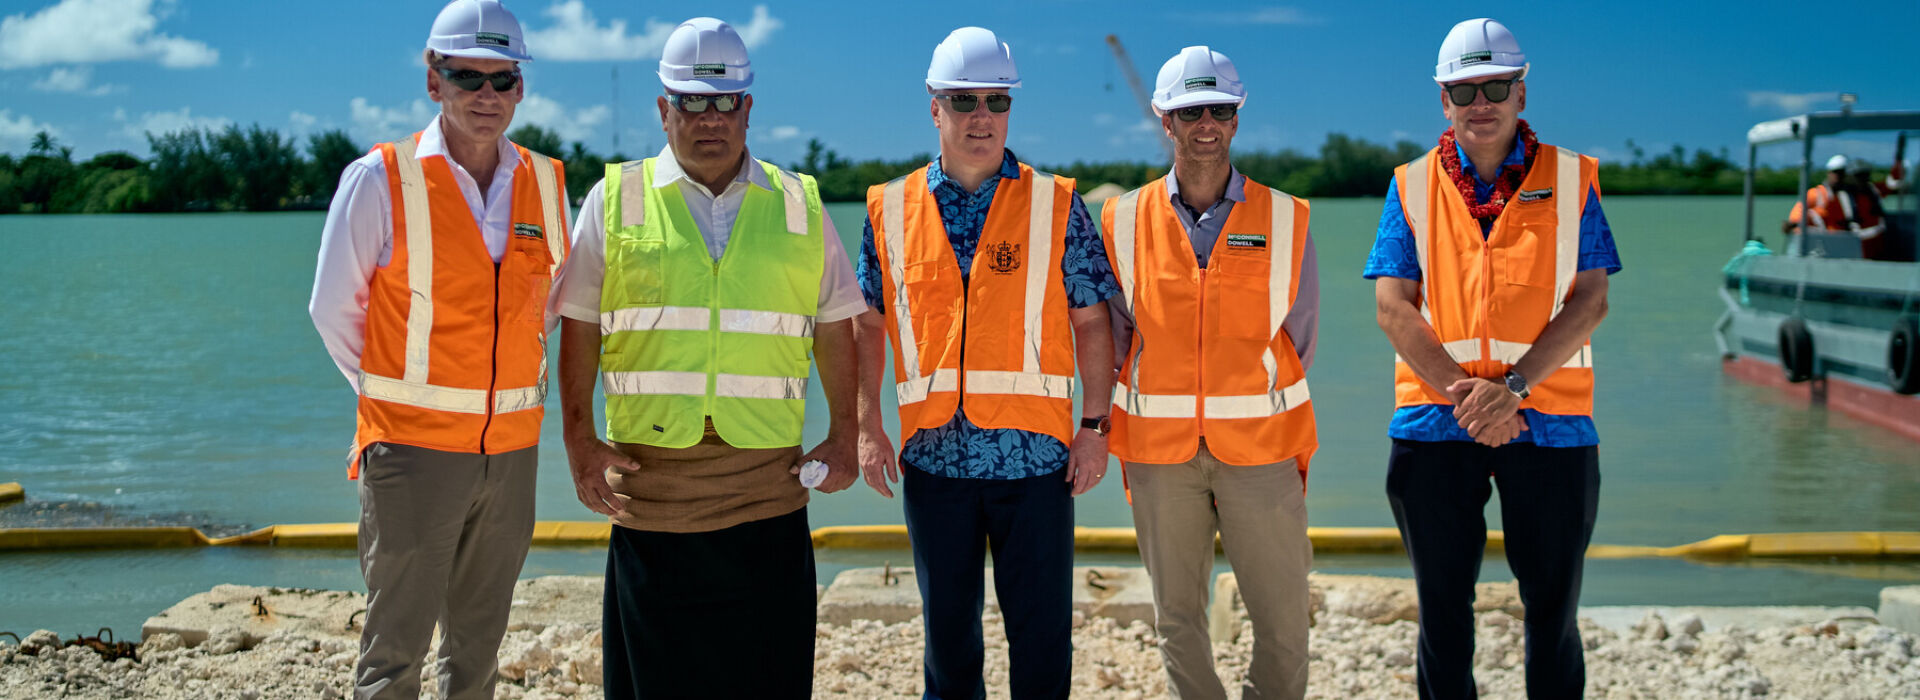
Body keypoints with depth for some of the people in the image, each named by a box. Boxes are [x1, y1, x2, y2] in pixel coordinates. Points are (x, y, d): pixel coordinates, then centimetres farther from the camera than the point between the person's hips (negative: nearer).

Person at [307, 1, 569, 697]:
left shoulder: (546, 184, 4)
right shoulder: (380, 179, -9)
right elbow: (333, 309, 1)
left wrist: (515, 388, 12)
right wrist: (399, 395, 6)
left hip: (512, 450, 4)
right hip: (411, 447, -4)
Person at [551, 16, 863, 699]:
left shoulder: (799, 204, 10)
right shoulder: (617, 199, 6)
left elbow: (834, 327, 13)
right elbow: (580, 328, 6)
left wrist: (843, 434, 6)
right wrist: (578, 438, -2)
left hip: (766, 482, 1)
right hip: (649, 473, -1)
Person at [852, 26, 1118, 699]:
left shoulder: (1056, 204, 1)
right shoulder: (891, 209, 5)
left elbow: (1091, 322, 3)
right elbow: (869, 325, 11)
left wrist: (1094, 427, -3)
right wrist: (868, 428, 4)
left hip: (1035, 455, -1)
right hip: (934, 454, 2)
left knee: (1042, 630, 3)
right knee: (946, 625, 12)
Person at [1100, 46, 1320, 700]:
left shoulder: (1283, 218, 2)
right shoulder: (1125, 222, 3)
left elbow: (1300, 333, 9)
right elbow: (1115, 334, 10)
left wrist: (1262, 405, 7)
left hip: (1260, 449, 0)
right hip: (1159, 450, 1)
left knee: (1284, 619, 0)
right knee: (1177, 616, 8)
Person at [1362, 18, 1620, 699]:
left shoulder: (1571, 179, 5)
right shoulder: (1412, 185, 6)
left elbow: (1590, 300, -3)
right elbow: (1393, 307, -2)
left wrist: (1514, 386, -16)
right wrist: (1464, 393, -14)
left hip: (1547, 416, 0)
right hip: (1436, 419, 1)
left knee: (1553, 608, 6)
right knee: (1443, 610, 9)